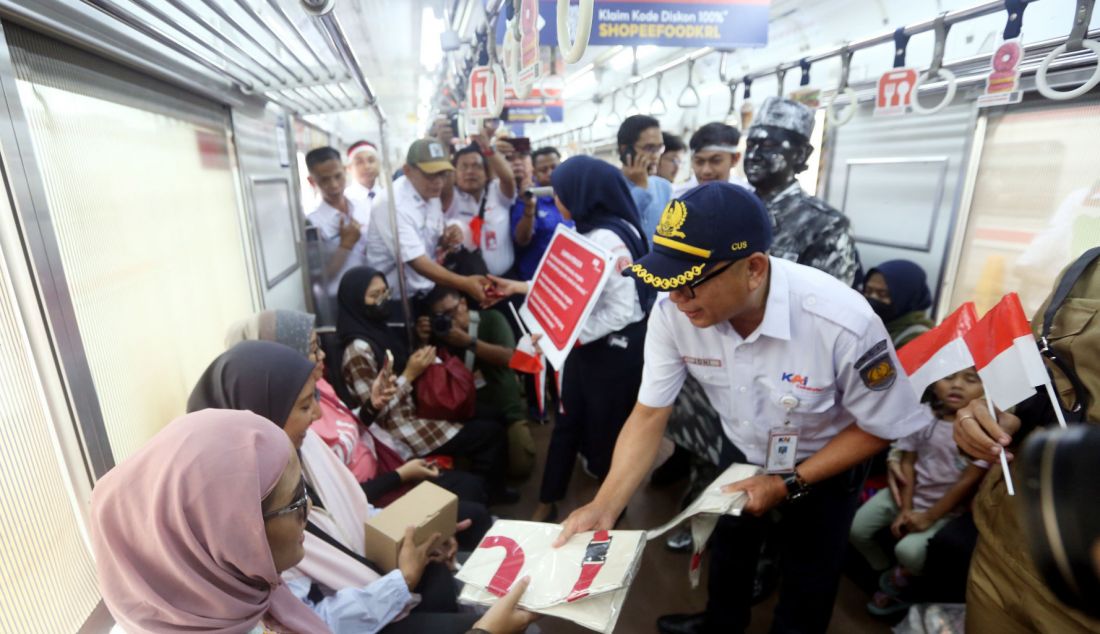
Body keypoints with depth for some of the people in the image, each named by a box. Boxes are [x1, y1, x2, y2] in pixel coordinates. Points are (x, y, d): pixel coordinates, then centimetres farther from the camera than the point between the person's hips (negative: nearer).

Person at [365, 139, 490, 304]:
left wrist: (446, 241, -10)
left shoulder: (431, 194, 2)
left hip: (427, 291, 7)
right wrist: (464, 284, -38)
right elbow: (416, 261, -29)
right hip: (397, 298, -7)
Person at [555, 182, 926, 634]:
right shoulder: (673, 312, -31)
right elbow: (649, 415, -22)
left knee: (807, 577, 19)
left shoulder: (844, 324, -38)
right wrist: (605, 507, -31)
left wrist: (789, 484, -23)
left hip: (824, 466, -2)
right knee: (728, 548, 27)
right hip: (743, 453, 3)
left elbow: (881, 427, -20)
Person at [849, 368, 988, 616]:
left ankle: (905, 577, 13)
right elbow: (908, 463, -2)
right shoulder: (921, 415, -7)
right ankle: (887, 575, 23)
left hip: (947, 506, -3)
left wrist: (929, 516, -14)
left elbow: (968, 481, -15)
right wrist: (905, 508, -8)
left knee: (909, 550, -26)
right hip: (907, 492, 4)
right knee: (855, 529, -7)